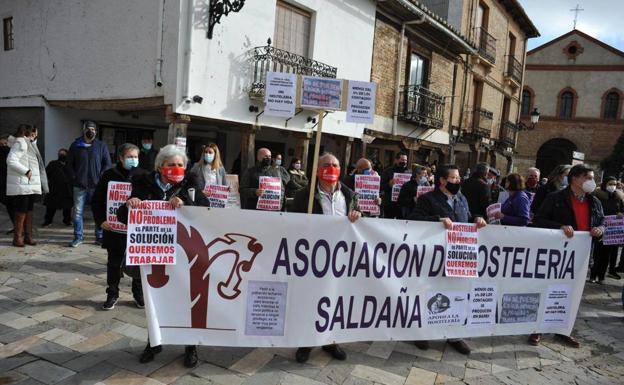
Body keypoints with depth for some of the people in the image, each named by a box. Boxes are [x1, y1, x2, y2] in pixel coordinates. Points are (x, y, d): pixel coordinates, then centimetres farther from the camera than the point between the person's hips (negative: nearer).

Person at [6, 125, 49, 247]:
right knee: (21, 211, -5)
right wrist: (26, 171, -20)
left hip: (30, 185, 9)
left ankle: (28, 236, 16)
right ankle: (17, 237, 2)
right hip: (21, 184, -9)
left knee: (29, 210, 10)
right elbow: (11, 160, -22)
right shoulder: (20, 143, -11)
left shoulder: (29, 144, 17)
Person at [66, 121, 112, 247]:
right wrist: (74, 177, 0)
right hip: (79, 186, 1)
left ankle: (99, 237, 13)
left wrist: (100, 178, -5)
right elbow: (69, 164, 12)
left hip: (97, 185, -1)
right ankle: (78, 237, 12)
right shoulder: (75, 146, 8)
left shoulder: (101, 145, 6)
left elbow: (107, 164, 5)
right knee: (78, 212, 2)